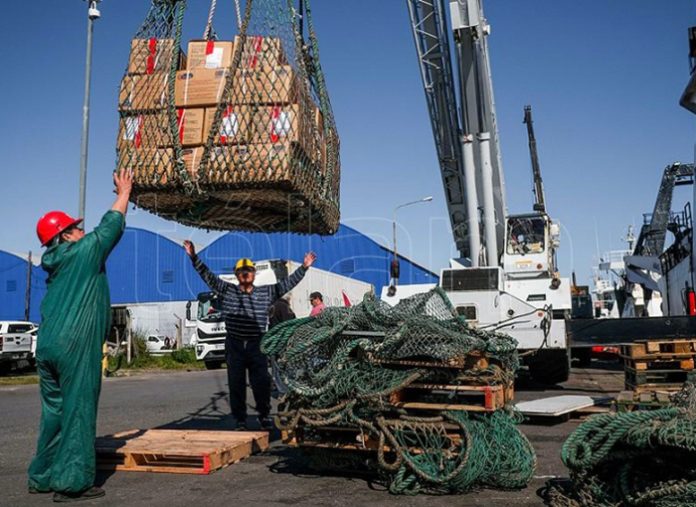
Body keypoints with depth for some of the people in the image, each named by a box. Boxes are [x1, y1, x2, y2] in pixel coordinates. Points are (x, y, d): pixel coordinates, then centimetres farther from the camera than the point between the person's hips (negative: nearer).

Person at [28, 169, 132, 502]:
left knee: (55, 410, 16)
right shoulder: (84, 251, -2)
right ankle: (72, 482, -3)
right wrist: (124, 193, 21)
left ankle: (43, 477, 24)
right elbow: (111, 225, 8)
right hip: (75, 345, -8)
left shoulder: (53, 260, 18)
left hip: (48, 346, 8)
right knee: (78, 410, -4)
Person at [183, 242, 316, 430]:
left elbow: (287, 283, 3)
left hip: (257, 346, 0)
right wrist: (194, 257, -8)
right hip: (234, 346, 0)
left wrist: (304, 267, -4)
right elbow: (208, 276, 0)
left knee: (262, 382, 2)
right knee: (236, 384, 6)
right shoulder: (226, 291, 4)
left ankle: (264, 416, 20)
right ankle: (240, 419, 17)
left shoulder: (266, 293, 6)